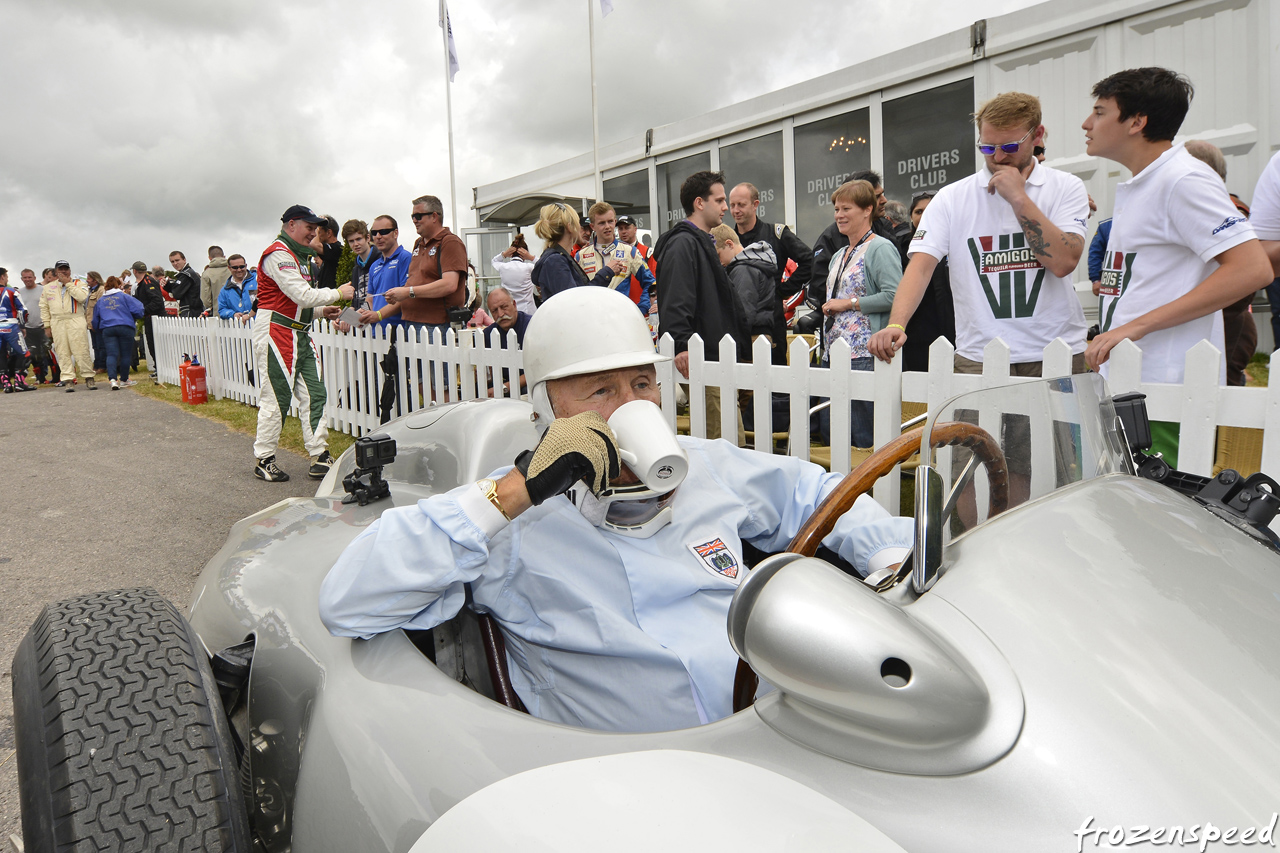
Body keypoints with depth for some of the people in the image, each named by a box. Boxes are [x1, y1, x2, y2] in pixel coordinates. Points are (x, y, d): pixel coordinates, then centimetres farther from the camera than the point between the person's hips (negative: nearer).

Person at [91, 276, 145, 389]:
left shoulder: (100, 300, 17)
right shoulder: (124, 296, 6)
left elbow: (95, 320, 20)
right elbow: (138, 310, -3)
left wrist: (100, 329, 37)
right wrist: (134, 320, 17)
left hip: (107, 329, 2)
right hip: (125, 328, -2)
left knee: (111, 354, -4)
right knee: (126, 354, 7)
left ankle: (113, 379, -22)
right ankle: (124, 380, 13)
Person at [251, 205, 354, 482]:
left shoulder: (301, 256, 21)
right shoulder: (278, 254, -13)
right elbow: (302, 295, -21)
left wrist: (322, 310, 9)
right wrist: (337, 293, -11)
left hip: (299, 334, 10)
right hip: (276, 331, -10)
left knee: (314, 394, 4)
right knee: (276, 397, -4)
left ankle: (320, 458, 7)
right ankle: (263, 461, 8)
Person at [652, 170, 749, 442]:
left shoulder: (703, 243, 24)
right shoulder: (682, 244, -10)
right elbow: (675, 304, -23)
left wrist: (743, 345, 29)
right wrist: (682, 346, -34)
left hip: (717, 357, 11)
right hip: (702, 359, -11)